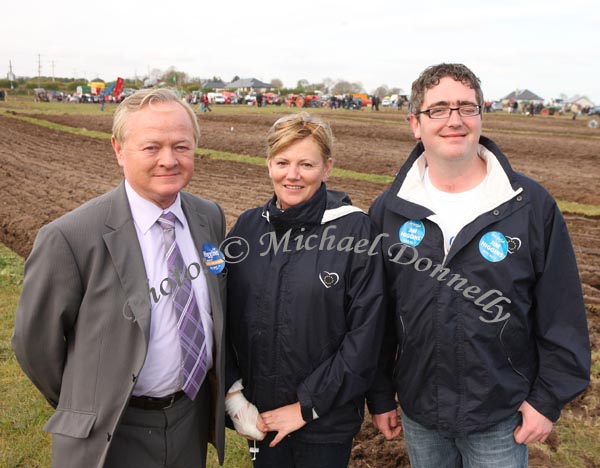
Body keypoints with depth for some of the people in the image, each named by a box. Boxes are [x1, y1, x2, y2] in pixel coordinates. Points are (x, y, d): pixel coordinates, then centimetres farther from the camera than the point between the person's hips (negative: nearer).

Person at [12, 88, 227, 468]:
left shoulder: (210, 217, -5)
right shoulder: (70, 238, -21)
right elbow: (36, 343, -10)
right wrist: (87, 406, 3)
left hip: (193, 418, 5)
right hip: (113, 435, -4)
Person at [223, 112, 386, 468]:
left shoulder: (355, 230, -13)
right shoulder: (248, 227, 0)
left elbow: (365, 332, -14)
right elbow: (226, 316, 5)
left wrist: (307, 405, -12)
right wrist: (233, 391, -3)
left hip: (326, 421, -3)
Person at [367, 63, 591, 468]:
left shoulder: (532, 204, -10)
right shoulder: (389, 209, -4)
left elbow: (562, 316, -5)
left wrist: (549, 398, -5)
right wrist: (380, 396, 4)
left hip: (501, 419, -2)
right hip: (417, 413, 2)